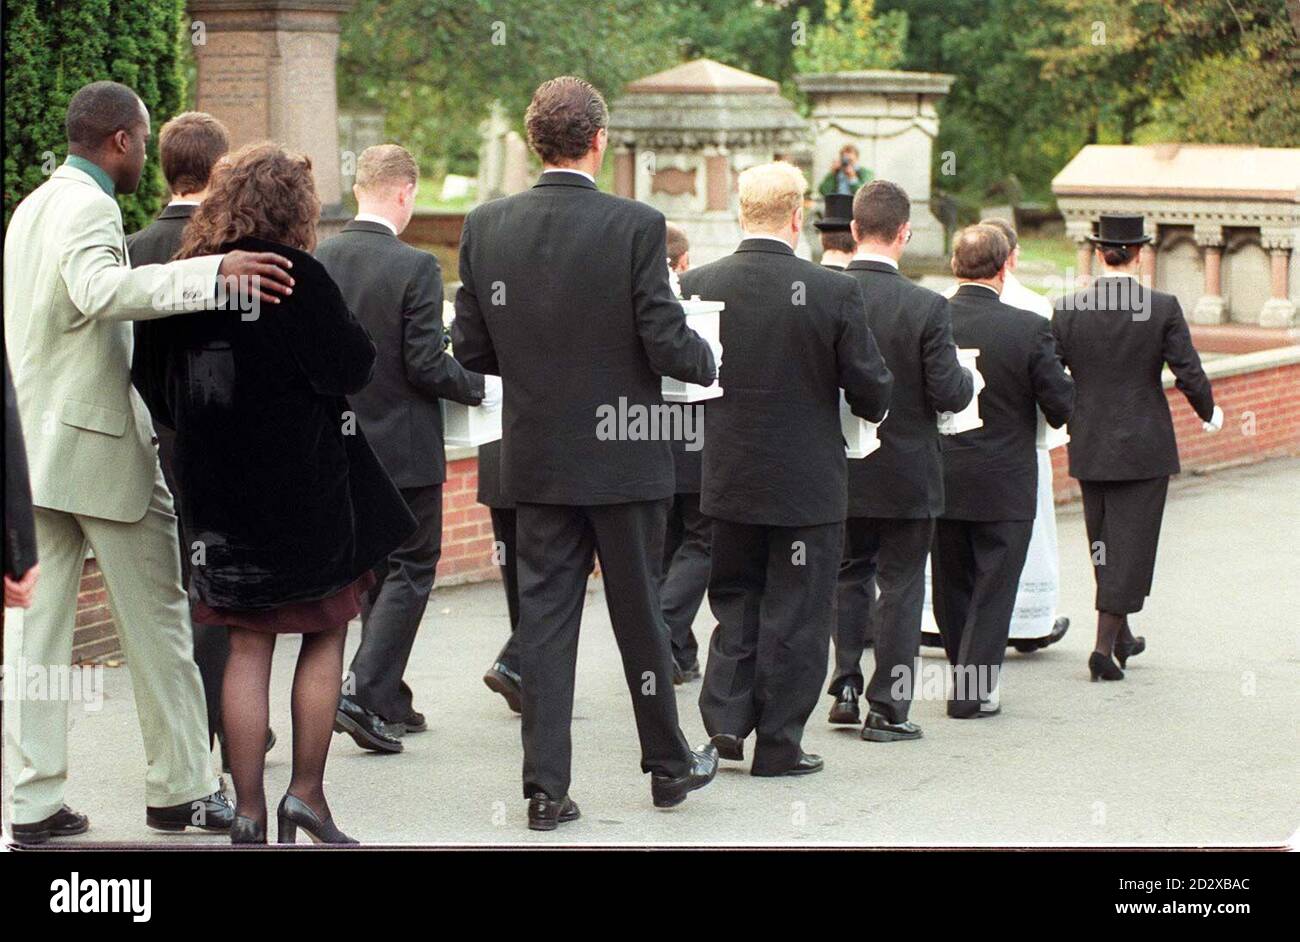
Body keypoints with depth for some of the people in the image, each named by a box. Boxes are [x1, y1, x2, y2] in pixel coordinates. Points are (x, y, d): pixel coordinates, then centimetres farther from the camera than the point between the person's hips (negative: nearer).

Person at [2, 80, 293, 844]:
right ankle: (180, 788, 8)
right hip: (100, 444, -8)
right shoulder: (90, 210, -14)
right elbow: (101, 289, -34)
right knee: (157, 617, 2)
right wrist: (210, 274, -44)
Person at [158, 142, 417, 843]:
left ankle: (248, 810, 8)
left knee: (247, 648, 10)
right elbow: (352, 366, -11)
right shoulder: (297, 277, -15)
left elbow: (171, 388, 10)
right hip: (304, 489, -5)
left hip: (220, 489, 5)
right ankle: (306, 793, 7)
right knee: (324, 639, 10)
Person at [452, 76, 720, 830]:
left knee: (545, 612, 7)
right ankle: (668, 764, 26)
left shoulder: (487, 226, -2)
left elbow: (471, 350, 2)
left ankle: (546, 785, 5)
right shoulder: (636, 226, -14)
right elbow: (668, 346, -15)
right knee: (639, 611, 11)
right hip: (623, 456, -3)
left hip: (537, 457, 3)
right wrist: (706, 359, 7)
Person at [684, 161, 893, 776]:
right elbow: (872, 392, -9)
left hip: (728, 478, 3)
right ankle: (778, 744, 13)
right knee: (795, 613, 8)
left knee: (735, 599, 20)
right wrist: (872, 407, 14)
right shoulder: (833, 292, -15)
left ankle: (726, 716, 10)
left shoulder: (697, 286, -7)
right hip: (808, 482, -3)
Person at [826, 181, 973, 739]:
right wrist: (967, 379, 5)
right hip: (906, 472, -3)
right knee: (901, 583, 7)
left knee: (848, 573, 22)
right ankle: (887, 708, 10)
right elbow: (949, 394, -16)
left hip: (839, 469, 3)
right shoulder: (926, 307, -16)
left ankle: (846, 684, 18)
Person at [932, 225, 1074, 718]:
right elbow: (1062, 405, -9)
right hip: (1004, 487, -3)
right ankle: (974, 692, 6)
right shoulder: (1028, 329, -15)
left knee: (951, 585, 18)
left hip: (940, 484, 3)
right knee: (992, 589, 7)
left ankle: (963, 674, 30)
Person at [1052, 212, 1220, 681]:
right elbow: (1189, 374, -10)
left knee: (1104, 544, 17)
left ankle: (1121, 636, 31)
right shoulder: (1163, 308, -10)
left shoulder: (1068, 310, -5)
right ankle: (1104, 646, -5)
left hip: (1090, 448, 3)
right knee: (1130, 544, 1)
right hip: (1144, 447, -3)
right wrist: (1209, 411, 10)